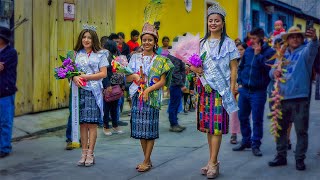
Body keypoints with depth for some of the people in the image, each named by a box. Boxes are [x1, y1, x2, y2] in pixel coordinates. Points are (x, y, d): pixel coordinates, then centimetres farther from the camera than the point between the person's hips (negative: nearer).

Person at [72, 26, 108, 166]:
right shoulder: (77, 54, 13)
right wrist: (75, 78, -12)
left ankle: (90, 154, 1)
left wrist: (86, 77, -11)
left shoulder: (100, 55, 4)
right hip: (80, 90, 3)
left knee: (92, 123, -4)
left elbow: (103, 73, -3)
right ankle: (84, 153, 9)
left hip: (94, 91, -3)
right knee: (82, 123, 3)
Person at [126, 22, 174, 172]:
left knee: (150, 129, -2)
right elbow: (127, 77, 11)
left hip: (152, 97, -3)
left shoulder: (160, 60, 1)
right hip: (137, 96, 4)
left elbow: (162, 81, -4)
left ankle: (146, 161, 3)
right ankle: (147, 160, 17)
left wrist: (149, 89, -17)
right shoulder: (135, 57, 10)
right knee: (140, 128, 6)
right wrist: (135, 76, -11)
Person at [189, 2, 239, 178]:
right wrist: (195, 69, -3)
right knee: (207, 125, 5)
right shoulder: (203, 43, 13)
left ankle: (213, 163, -5)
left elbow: (233, 69, -2)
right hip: (205, 88, 5)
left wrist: (232, 90, -10)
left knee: (217, 125, -7)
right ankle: (213, 161, 13)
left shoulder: (228, 43, 0)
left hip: (221, 88, -5)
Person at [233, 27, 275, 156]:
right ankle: (246, 141, 28)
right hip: (244, 90, 5)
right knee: (243, 117, 13)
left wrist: (258, 54, -19)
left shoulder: (270, 52, -7)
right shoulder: (248, 50, 8)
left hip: (258, 91, -5)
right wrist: (240, 82, 11)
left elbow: (267, 67, -22)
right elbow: (241, 67, 18)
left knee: (257, 120, 0)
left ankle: (255, 144, 11)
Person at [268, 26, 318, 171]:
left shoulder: (305, 51, 0)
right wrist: (274, 72, -12)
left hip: (300, 98, -4)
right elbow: (272, 72, 14)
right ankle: (281, 156, 25)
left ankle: (300, 159, 10)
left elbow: (312, 48, -24)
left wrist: (314, 39, -48)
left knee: (301, 131, 0)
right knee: (280, 129, 12)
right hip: (283, 98, 5)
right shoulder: (282, 54, 14)